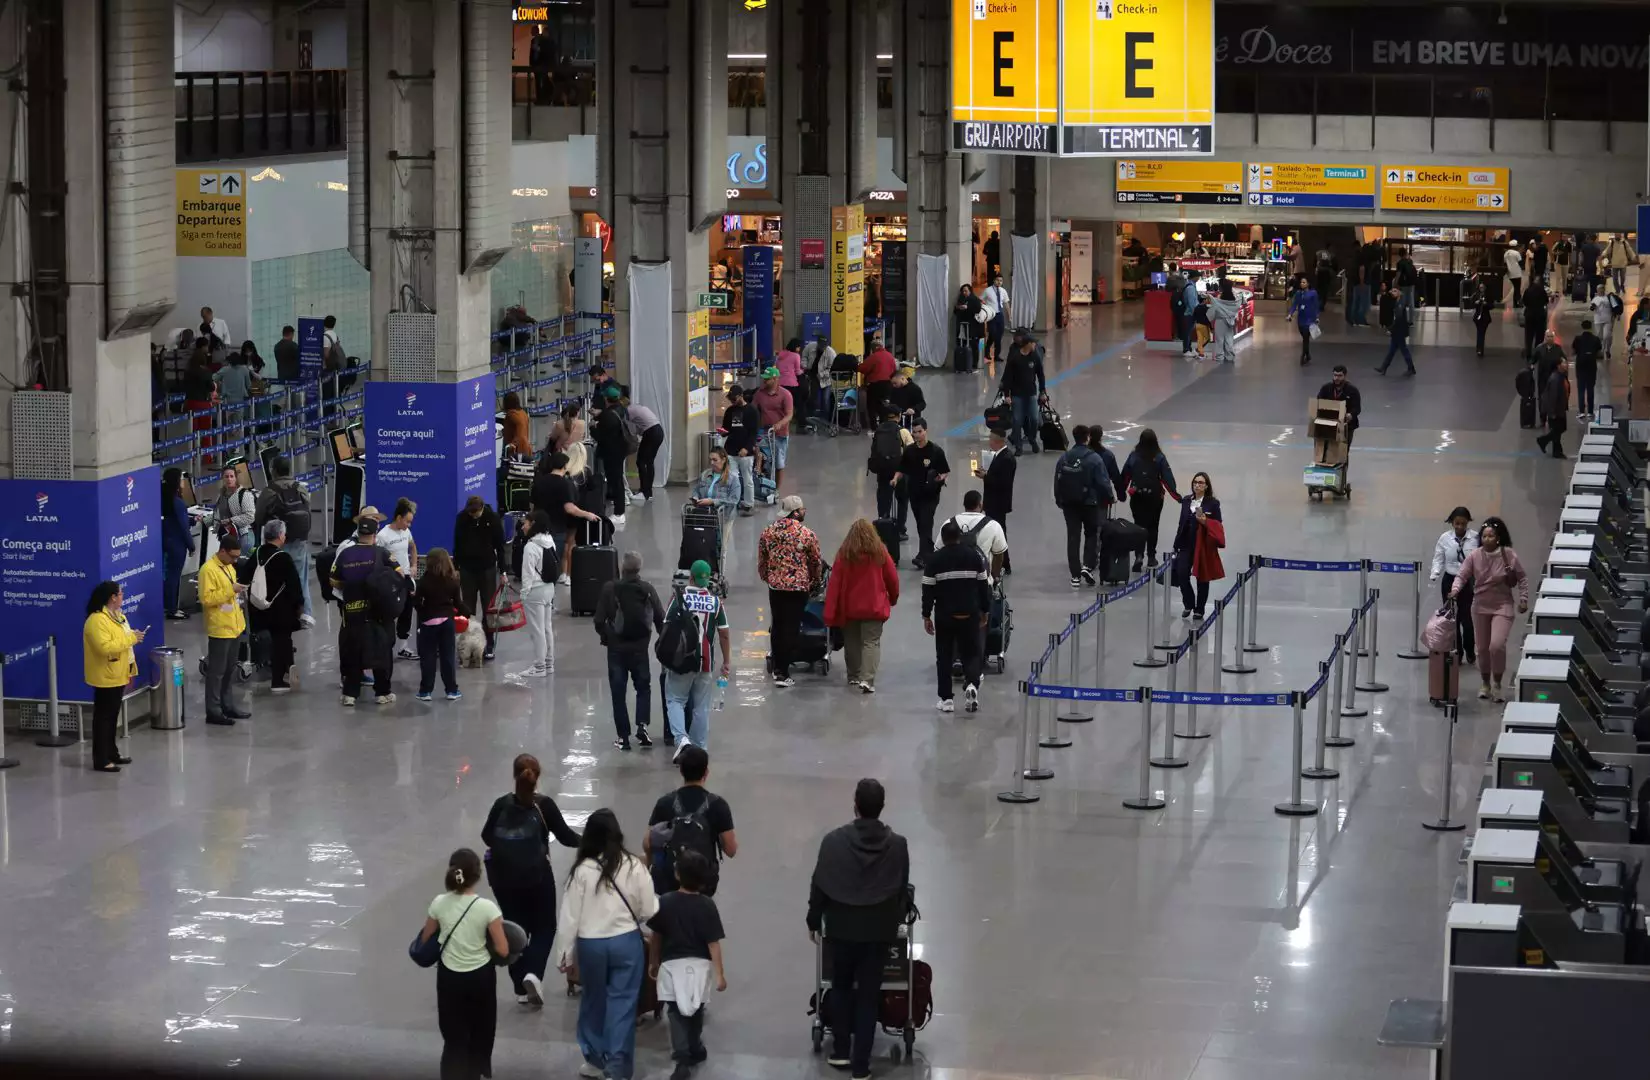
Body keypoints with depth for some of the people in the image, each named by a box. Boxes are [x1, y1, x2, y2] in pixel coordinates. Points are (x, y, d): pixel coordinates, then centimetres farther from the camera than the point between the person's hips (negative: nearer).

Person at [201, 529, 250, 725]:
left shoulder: (228, 566, 13)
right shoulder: (208, 569, -16)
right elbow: (206, 599, -23)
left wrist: (238, 592, 7)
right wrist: (230, 590, -24)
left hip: (234, 626, 9)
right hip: (219, 629, -9)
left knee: (230, 670, 15)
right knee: (217, 671, -4)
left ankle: (228, 707, 22)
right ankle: (213, 712, 0)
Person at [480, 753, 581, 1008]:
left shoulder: (501, 805, -2)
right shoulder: (544, 805, -9)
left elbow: (487, 837, 5)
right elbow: (565, 836, -5)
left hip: (504, 877, 2)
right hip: (537, 876, -2)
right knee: (544, 927, 13)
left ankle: (521, 989, 14)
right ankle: (534, 973, -10)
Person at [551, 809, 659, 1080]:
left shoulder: (583, 870, -10)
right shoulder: (633, 866, -9)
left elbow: (570, 916, -6)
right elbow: (648, 912, -2)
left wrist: (565, 954, 4)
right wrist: (657, 902, 21)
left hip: (590, 944, 1)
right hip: (626, 941, -1)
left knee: (593, 1000, 19)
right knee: (622, 1004, 5)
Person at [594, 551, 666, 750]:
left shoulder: (609, 589, -10)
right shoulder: (648, 590, -5)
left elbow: (599, 620, -10)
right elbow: (661, 619, -4)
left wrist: (605, 637, 10)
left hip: (616, 648, -1)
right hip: (640, 648, 1)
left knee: (618, 692, 7)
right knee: (643, 687, 18)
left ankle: (623, 736, 6)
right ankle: (642, 725, -2)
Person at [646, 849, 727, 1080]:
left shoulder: (664, 902, -6)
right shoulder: (707, 905, -11)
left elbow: (656, 936, 2)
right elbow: (713, 943, -11)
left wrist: (653, 963, 17)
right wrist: (720, 974, -6)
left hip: (672, 964, -1)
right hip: (699, 964, 1)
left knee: (676, 1010, -1)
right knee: (695, 1008, 21)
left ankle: (682, 1058, -18)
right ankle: (694, 1050, 38)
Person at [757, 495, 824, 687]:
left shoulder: (768, 532, 0)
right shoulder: (808, 535, -10)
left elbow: (761, 561, 8)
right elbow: (816, 563, 0)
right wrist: (814, 583, 18)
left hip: (775, 584, 3)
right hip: (798, 587, -3)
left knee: (777, 626, 18)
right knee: (791, 628, 2)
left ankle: (777, 667, 28)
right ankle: (782, 673, 2)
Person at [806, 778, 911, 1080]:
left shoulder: (834, 841, -13)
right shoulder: (897, 845, -9)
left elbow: (819, 885, -6)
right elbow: (903, 890, 1)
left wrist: (814, 921, 8)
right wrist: (896, 920, 18)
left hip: (841, 926, 0)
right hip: (879, 929, 0)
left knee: (840, 987, 20)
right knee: (869, 995, 7)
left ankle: (840, 1052, 23)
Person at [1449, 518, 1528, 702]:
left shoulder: (1509, 555, -11)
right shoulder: (1474, 555, -8)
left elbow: (1522, 578, 0)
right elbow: (1461, 575, -9)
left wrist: (1524, 599, -5)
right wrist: (1455, 590, -28)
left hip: (1502, 606, -3)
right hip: (1480, 606, 3)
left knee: (1497, 646, -18)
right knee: (1482, 648, 12)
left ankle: (1497, 684, 1)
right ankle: (1485, 683, 32)